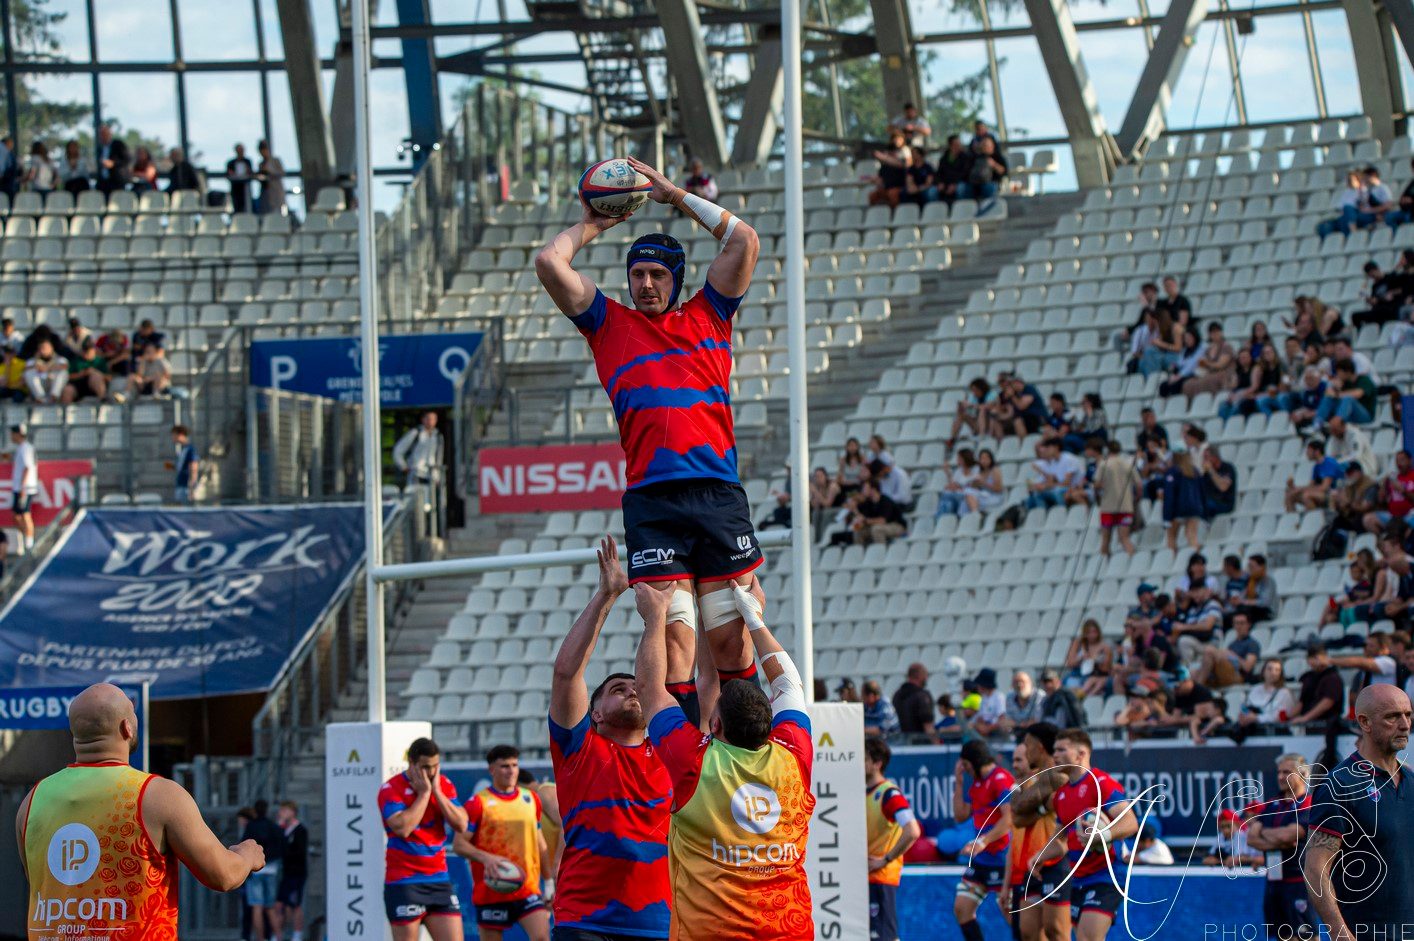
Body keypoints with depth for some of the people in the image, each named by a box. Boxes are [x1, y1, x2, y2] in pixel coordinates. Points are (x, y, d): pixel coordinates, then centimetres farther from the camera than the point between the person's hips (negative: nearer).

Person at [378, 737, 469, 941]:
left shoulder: (445, 785, 8)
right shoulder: (391, 789, -9)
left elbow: (461, 824, -4)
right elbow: (402, 828, -24)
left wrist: (436, 791, -9)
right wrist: (424, 792, -15)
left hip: (439, 879, 5)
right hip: (404, 884, -5)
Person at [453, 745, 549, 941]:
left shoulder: (531, 799, 11)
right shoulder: (478, 803, -4)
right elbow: (459, 844, -8)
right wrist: (486, 857, -25)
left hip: (528, 888, 3)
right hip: (490, 892, -3)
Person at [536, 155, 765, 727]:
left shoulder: (707, 316, 19)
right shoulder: (610, 324, 17)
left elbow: (744, 241, 15)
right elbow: (549, 263, 11)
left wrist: (678, 197, 20)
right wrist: (591, 225, 25)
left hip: (720, 493, 1)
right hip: (652, 502, -1)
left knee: (732, 638, 0)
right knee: (673, 637, -8)